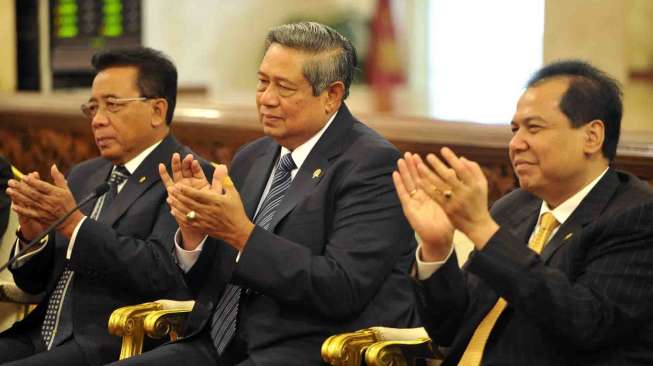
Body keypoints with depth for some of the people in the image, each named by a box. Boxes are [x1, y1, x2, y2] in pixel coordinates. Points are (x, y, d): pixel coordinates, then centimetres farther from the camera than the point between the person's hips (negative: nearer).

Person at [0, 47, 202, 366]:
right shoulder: (84, 176, 18)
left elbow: (159, 274, -18)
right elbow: (32, 282, 19)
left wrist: (74, 223, -17)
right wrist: (32, 233, -2)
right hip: (42, 339, 7)